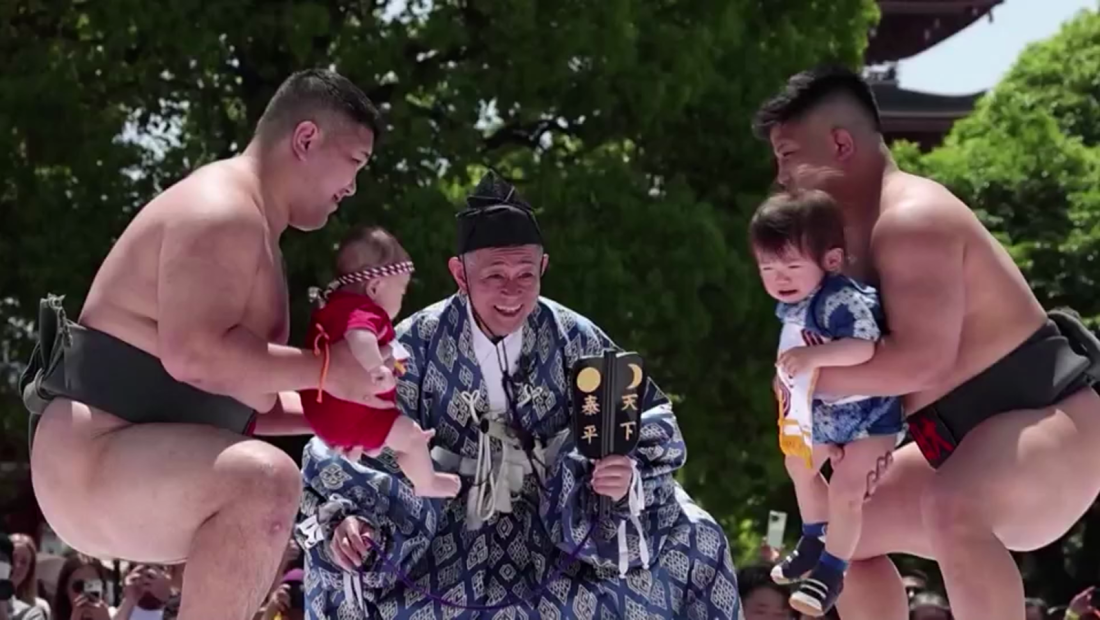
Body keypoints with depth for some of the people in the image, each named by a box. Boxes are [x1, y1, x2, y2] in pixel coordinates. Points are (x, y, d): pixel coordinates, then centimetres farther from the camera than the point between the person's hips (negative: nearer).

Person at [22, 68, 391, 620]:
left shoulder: (247, 222, 20)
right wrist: (327, 368, -19)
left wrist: (336, 411, 13)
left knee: (264, 510, 33)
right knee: (266, 481, -35)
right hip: (92, 460, -12)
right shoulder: (223, 211, -14)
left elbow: (232, 393, 23)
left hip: (125, 463, 12)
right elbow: (196, 355, -29)